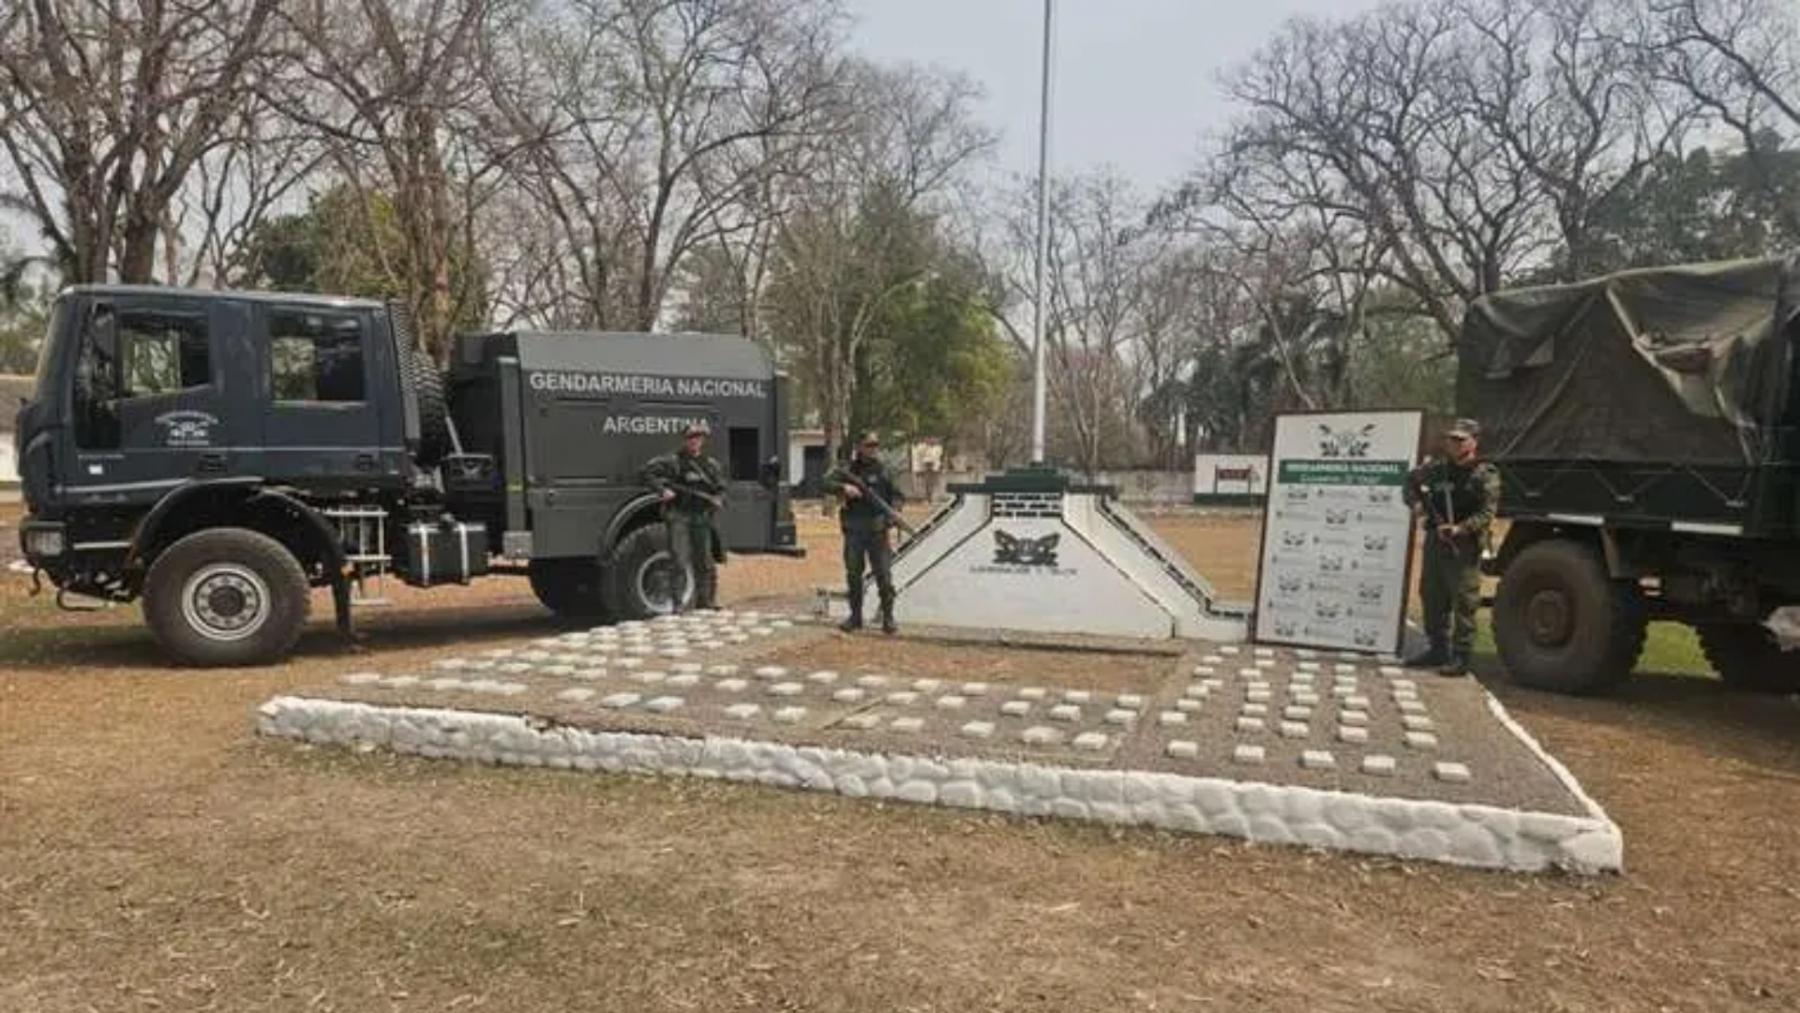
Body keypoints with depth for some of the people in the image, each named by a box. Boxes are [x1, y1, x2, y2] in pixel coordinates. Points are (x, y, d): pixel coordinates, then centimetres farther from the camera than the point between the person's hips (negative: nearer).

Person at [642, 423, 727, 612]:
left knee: (705, 561, 11)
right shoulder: (672, 461, -1)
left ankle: (705, 601, 23)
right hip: (678, 516, -4)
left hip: (701, 518, 4)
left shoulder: (711, 465, 12)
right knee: (680, 561, -9)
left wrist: (718, 500, -3)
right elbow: (648, 472, -5)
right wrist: (662, 490, -17)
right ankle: (678, 603, -5)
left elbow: (720, 488, 18)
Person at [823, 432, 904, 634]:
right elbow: (826, 483, -7)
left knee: (883, 575, -3)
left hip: (877, 530, -1)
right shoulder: (847, 469, 3)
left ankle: (888, 617, 5)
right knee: (853, 575, 8)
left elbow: (896, 495, 7)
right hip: (853, 531, 1)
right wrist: (843, 488, -25)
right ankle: (855, 616, 19)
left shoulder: (884, 470, 4)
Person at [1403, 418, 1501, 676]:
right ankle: (1438, 650, 27)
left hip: (1464, 546, -7)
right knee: (1432, 596, 14)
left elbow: (1487, 513, -14)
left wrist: (1459, 529, -26)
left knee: (1464, 602, -5)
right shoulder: (1437, 468, 9)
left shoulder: (1486, 475, -7)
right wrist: (1416, 502, 3)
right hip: (1435, 540, 7)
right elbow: (1412, 480, 23)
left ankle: (1461, 657, 0)